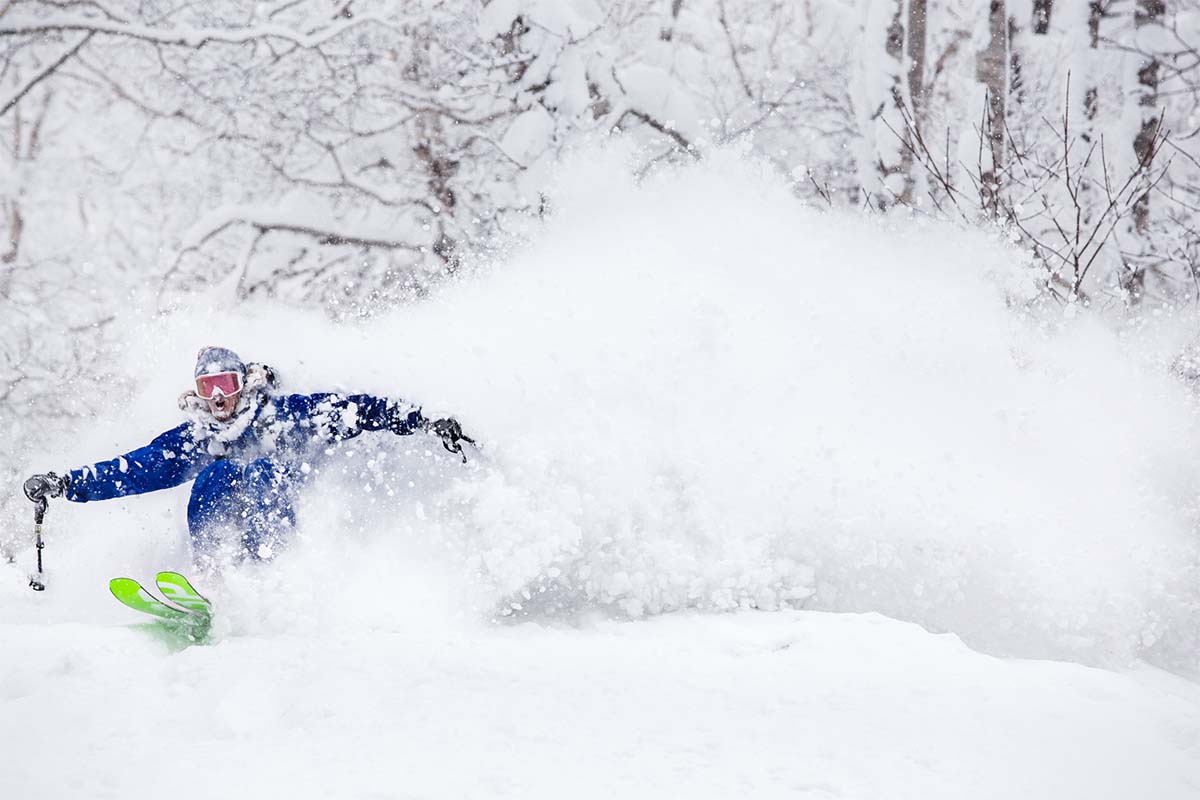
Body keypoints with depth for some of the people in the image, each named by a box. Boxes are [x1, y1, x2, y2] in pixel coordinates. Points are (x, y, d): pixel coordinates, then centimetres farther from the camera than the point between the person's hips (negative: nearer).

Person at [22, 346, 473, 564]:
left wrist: (423, 423, -9)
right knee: (216, 472, -21)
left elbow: (357, 410, 2)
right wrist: (65, 485, 3)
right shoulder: (193, 440, 17)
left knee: (263, 471, -27)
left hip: (295, 526, -3)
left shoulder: (290, 414, 8)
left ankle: (262, 569, -49)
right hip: (231, 532, 3)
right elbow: (136, 470, 13)